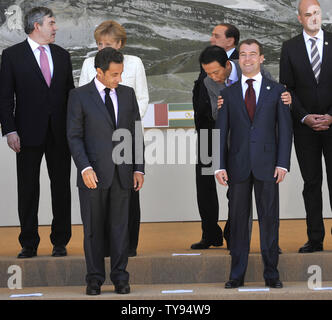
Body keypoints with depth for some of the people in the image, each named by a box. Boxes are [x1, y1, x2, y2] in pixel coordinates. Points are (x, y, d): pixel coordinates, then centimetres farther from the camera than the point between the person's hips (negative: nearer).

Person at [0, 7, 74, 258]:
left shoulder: (62, 55, 11)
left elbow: (70, 93, 14)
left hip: (60, 134, 3)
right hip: (29, 134, -3)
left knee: (61, 187, 6)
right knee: (28, 190, 2)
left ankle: (60, 242, 16)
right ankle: (29, 244, 10)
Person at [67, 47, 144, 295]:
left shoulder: (127, 94, 9)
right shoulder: (79, 96, -1)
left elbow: (136, 133, 11)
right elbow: (74, 136, -4)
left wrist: (139, 168, 4)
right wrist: (85, 168, -15)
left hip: (122, 172, 3)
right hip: (93, 173, -2)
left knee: (120, 226, 4)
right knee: (93, 228, 3)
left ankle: (120, 277, 9)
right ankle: (95, 278, 10)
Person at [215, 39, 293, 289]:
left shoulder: (276, 90, 7)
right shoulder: (229, 93, 9)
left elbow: (285, 128, 3)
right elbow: (221, 131, 6)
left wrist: (283, 163, -7)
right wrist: (220, 165, -3)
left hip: (267, 165, -1)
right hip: (238, 165, 1)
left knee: (269, 219, 2)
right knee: (238, 219, 4)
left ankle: (271, 273, 11)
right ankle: (237, 274, 10)